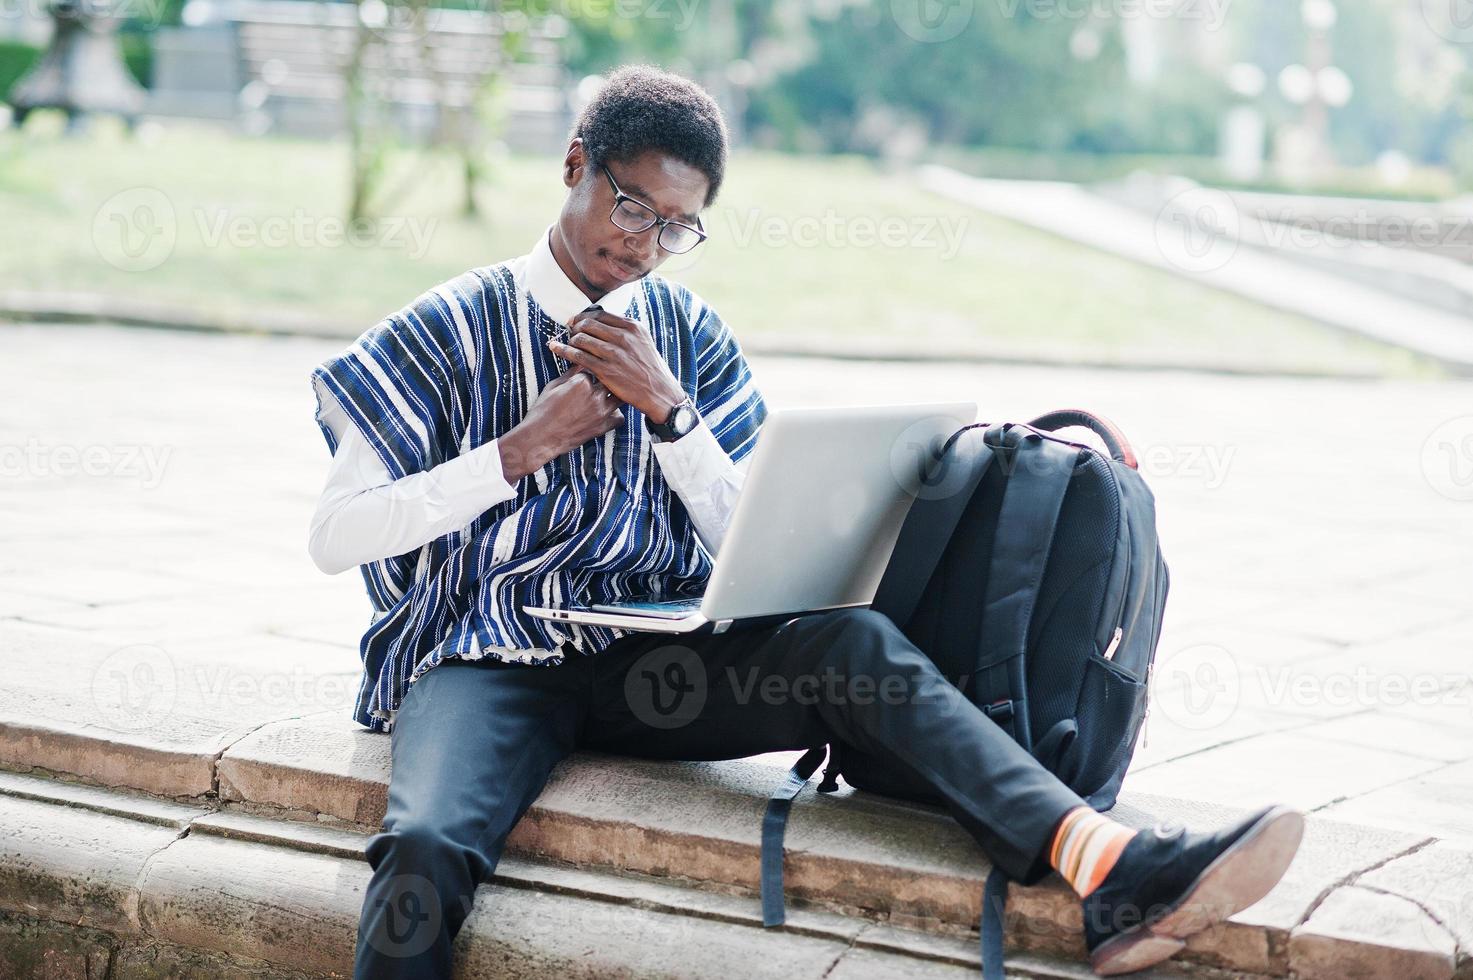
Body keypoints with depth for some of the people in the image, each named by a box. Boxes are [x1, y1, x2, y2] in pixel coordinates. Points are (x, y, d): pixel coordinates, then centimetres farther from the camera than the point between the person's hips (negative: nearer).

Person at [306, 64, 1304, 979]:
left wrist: (666, 406, -9)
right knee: (426, 852, -36)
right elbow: (334, 536, -1)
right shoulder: (453, 327, 4)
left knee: (852, 639, -29)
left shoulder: (690, 335, 14)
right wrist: (519, 452, -10)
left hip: (653, 658, 2)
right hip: (487, 661, -2)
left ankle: (1109, 866, -45)